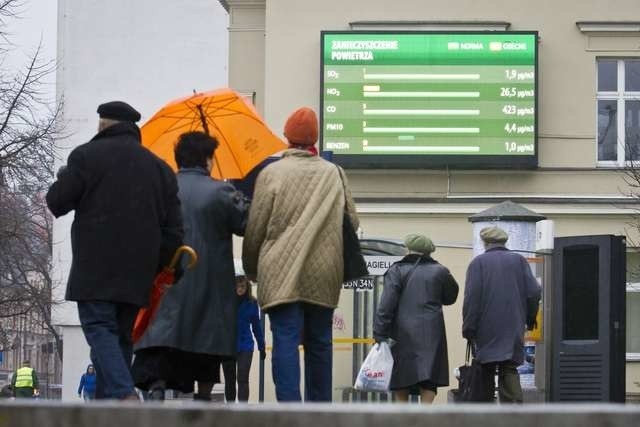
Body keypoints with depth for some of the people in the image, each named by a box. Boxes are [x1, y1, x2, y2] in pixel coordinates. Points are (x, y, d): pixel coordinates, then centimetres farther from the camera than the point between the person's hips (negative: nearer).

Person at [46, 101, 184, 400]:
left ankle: (124, 395, -30)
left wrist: (64, 177, 21)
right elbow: (173, 231, 13)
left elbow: (57, 203, 1)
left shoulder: (87, 155, 0)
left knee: (100, 330, -9)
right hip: (137, 275, 5)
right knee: (121, 337, 10)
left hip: (95, 270, -5)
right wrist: (154, 269, 18)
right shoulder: (159, 168, 17)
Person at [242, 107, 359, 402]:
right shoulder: (335, 174, 8)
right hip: (323, 276, 3)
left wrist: (251, 269, 14)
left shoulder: (271, 173, -1)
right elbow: (352, 222, 13)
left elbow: (255, 228, 0)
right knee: (319, 343, 11)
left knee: (286, 341, -8)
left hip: (281, 274, -3)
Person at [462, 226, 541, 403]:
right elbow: (534, 292, 1)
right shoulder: (519, 260, 5)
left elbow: (471, 298, -9)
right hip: (514, 329, 2)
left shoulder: (478, 262, -3)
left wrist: (468, 329, -5)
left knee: (486, 372, 7)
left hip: (486, 330, -2)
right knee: (510, 371, 3)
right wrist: (530, 319, 15)